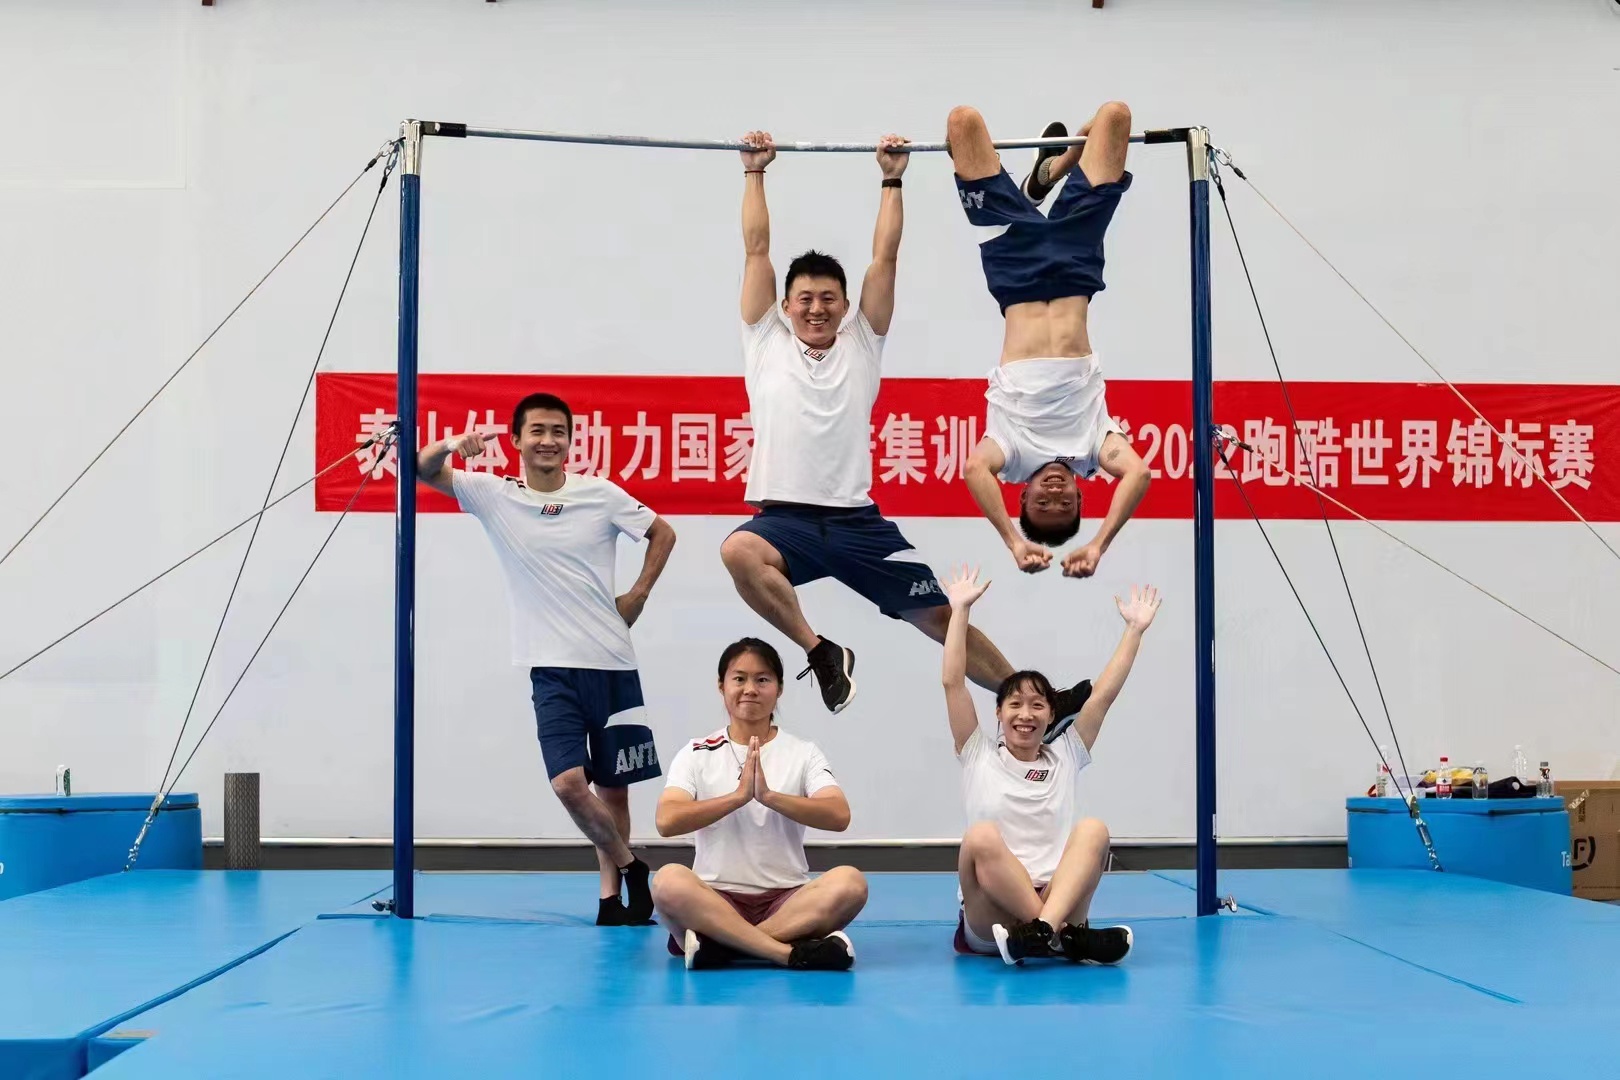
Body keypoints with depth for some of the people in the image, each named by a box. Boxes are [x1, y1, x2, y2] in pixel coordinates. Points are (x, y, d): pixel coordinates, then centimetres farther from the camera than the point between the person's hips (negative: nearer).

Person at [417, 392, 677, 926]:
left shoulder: (601, 493, 0)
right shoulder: (495, 496, 1)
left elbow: (662, 533, 13)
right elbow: (424, 469, -5)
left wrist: (638, 595, 4)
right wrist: (452, 445, -26)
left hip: (613, 661, 1)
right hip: (552, 668, -1)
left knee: (613, 786, 8)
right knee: (568, 782, -15)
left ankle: (611, 892, 24)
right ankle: (629, 866, 8)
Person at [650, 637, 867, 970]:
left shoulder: (803, 753, 7)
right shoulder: (697, 754, 6)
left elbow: (839, 815, -11)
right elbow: (667, 821, -11)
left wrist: (769, 796, -22)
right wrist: (739, 795, -20)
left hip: (788, 900, 1)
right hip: (716, 899, -1)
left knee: (849, 882, -29)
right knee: (669, 879, -33)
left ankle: (720, 941, -31)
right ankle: (794, 952, -35)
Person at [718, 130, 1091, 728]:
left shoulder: (862, 344, 13)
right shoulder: (767, 342, 11)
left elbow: (885, 258, 10)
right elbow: (756, 249, 9)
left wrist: (892, 178, 10)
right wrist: (754, 173, 9)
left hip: (858, 521, 2)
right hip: (787, 517, -1)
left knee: (939, 616, 2)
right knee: (738, 550, -36)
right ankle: (821, 652, -19)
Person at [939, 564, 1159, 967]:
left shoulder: (1065, 758, 17)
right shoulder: (979, 756, 11)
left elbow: (1104, 693, 12)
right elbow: (952, 682, 3)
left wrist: (1136, 628, 9)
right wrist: (960, 610, 3)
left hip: (1058, 903, 2)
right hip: (989, 923, -2)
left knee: (1093, 829, -24)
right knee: (982, 837, -32)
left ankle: (1046, 930, -44)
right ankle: (1069, 938, -36)